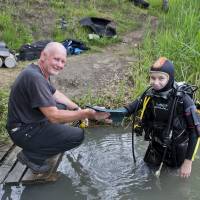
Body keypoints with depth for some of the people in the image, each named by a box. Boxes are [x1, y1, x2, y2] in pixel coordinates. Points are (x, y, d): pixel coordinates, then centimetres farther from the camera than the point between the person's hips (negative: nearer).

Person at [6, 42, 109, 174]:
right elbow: (54, 116, -30)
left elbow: (55, 94, 18)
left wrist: (78, 109, 8)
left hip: (31, 121, 10)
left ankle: (37, 144, 15)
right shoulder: (34, 77, -28)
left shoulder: (41, 72, 3)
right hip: (24, 131, -10)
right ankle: (31, 156, -3)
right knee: (78, 135, -13)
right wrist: (87, 114, -26)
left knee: (64, 106, 22)